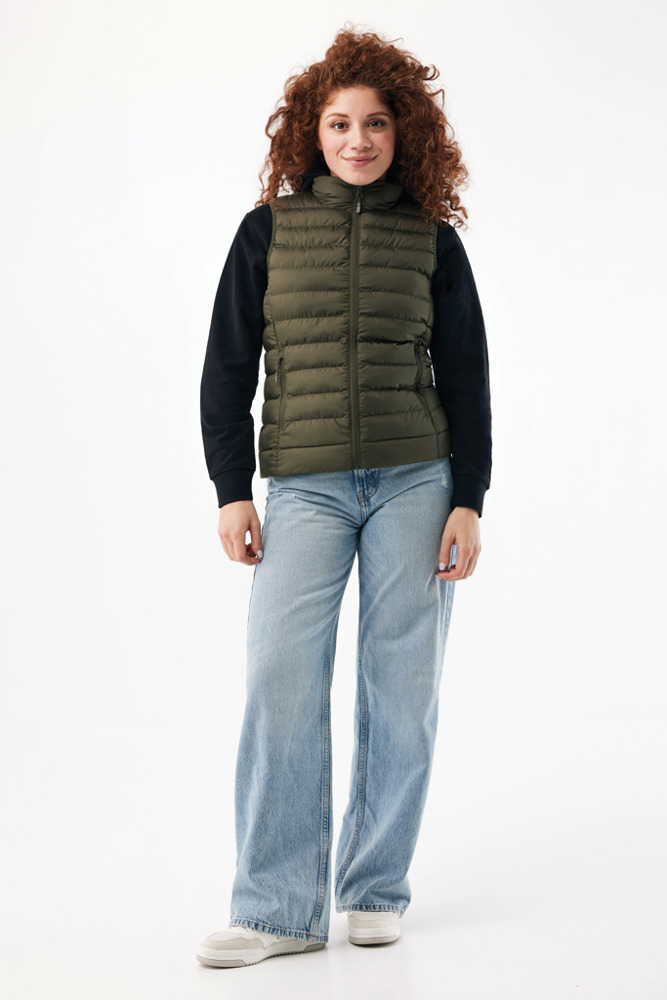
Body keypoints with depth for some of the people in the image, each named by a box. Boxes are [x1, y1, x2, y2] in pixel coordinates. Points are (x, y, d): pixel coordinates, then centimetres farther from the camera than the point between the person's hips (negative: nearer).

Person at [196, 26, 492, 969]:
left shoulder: (433, 240, 7)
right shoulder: (268, 230, 6)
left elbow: (466, 377, 8)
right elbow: (227, 367, 7)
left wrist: (467, 500, 2)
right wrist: (232, 489, 1)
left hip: (416, 482, 1)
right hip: (305, 488, 0)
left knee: (401, 681, 3)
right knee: (280, 677, -10)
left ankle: (376, 889, 15)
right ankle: (278, 908, -3)